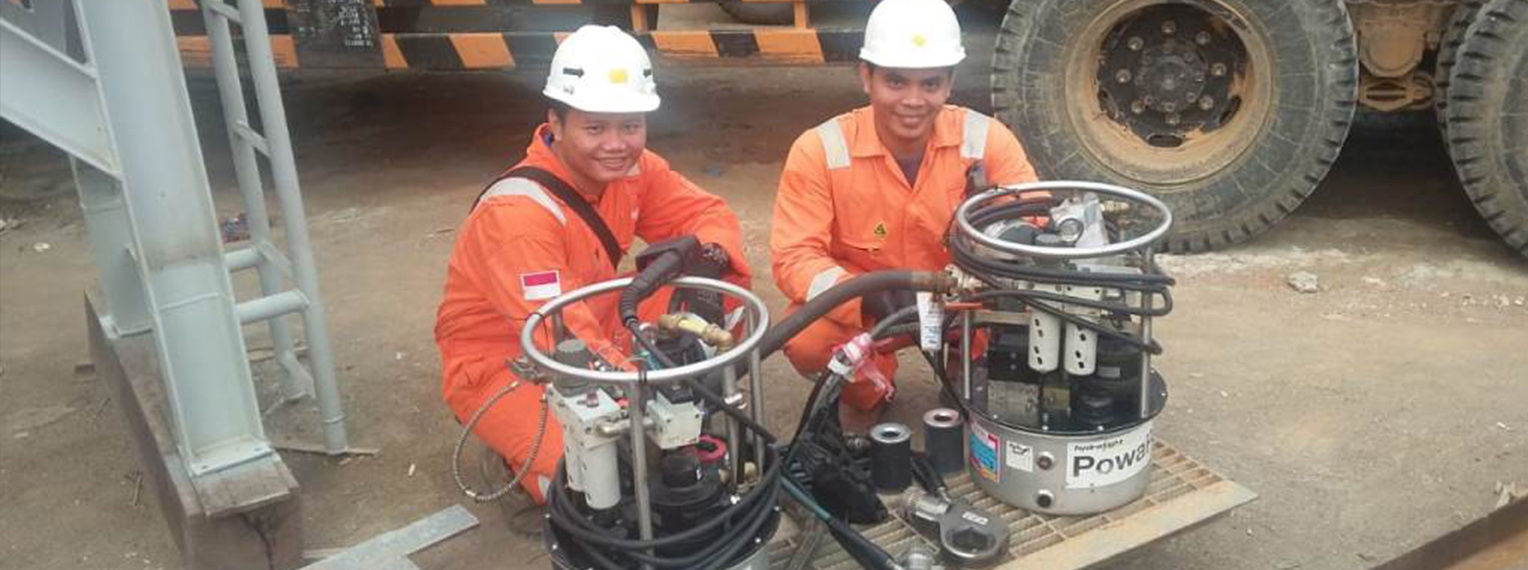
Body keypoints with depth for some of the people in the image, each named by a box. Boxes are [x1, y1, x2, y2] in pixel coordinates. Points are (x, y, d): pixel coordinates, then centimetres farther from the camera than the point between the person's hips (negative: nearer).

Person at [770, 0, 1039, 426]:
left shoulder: (987, 139, -15)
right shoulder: (819, 150, -20)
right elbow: (794, 258, -21)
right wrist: (868, 297, -40)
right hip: (860, 310, -1)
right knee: (806, 339, -30)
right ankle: (867, 392, 7)